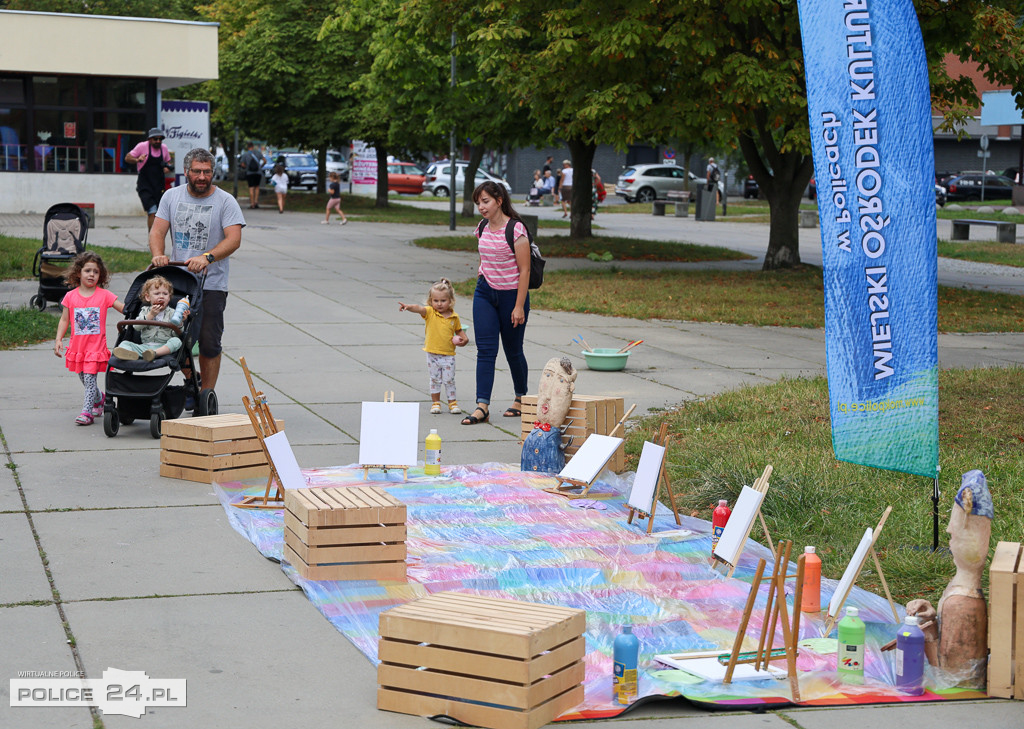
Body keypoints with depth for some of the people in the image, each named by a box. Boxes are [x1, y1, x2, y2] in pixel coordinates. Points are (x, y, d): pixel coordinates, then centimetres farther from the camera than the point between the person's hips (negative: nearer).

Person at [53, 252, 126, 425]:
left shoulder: (104, 295, -2)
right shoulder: (70, 296, 3)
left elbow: (125, 309, -4)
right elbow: (64, 320, 8)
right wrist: (58, 339, 0)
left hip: (96, 345, -3)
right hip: (77, 345, 3)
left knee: (90, 378, -10)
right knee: (84, 379, 13)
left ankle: (87, 411, -4)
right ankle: (99, 399, 39)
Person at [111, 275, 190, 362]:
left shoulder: (172, 313, 12)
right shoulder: (145, 311, 16)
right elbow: (136, 327, 0)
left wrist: (180, 322, -15)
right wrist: (150, 315, -7)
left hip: (164, 346, -2)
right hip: (145, 345, 2)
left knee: (176, 341, -31)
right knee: (125, 343, -17)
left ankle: (154, 353, -53)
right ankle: (128, 353, -54)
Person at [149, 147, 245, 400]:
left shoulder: (225, 201, -4)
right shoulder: (172, 196, 8)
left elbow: (234, 239, -14)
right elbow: (158, 231, 5)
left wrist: (207, 257, -30)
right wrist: (158, 255, -17)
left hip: (211, 286, -3)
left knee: (209, 344, -3)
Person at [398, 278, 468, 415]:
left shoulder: (454, 317, 2)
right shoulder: (430, 312, -5)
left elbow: (460, 331, 17)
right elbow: (419, 309, -25)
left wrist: (463, 339, -4)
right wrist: (408, 306, -46)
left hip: (448, 354, 1)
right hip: (432, 353, -1)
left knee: (449, 380, 5)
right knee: (435, 380, 9)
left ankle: (452, 403, 19)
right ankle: (435, 403, 22)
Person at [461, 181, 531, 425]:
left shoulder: (515, 229, -16)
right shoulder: (482, 228, 3)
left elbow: (524, 270, -15)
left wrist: (519, 306, -17)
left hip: (512, 295, -5)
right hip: (485, 294, 5)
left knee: (513, 350, 8)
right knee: (485, 349, -4)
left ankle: (521, 398, 29)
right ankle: (482, 406, -9)